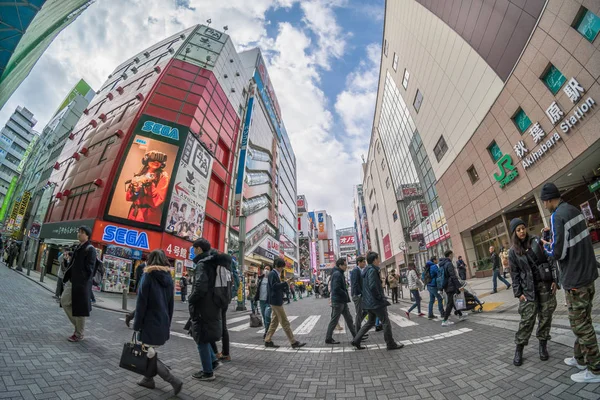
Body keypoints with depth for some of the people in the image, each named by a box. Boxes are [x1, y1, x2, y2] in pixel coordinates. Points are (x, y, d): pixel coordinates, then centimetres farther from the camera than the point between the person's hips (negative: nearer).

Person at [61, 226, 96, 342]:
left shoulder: (90, 249, -15)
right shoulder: (78, 248, 12)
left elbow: (89, 268, -17)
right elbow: (73, 264, 18)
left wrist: (82, 282, -19)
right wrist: (67, 277, 11)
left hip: (81, 283, -9)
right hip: (72, 281, 9)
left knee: (79, 309, 2)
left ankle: (79, 335, 17)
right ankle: (77, 325, 28)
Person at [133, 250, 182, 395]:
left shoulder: (149, 276, -13)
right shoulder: (168, 278, 5)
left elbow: (141, 303, -14)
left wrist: (137, 325, -6)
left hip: (150, 323, -6)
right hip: (163, 323, 6)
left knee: (148, 355, 1)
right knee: (151, 353, 22)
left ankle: (174, 381, -3)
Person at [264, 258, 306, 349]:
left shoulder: (276, 274, 15)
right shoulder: (272, 274, -14)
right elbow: (274, 286, -25)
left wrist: (286, 286, 7)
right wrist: (285, 283, -28)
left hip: (276, 301, 10)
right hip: (276, 301, -10)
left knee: (274, 322, 15)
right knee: (285, 322, -5)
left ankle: (268, 341, 23)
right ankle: (294, 342, 1)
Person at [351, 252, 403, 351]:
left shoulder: (366, 270, 13)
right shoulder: (372, 270, -18)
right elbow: (373, 286, -26)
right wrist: (380, 298, -15)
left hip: (369, 302, 10)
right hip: (376, 302, -10)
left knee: (370, 322, 18)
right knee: (386, 323, 6)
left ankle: (356, 341, 17)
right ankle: (391, 344, 19)